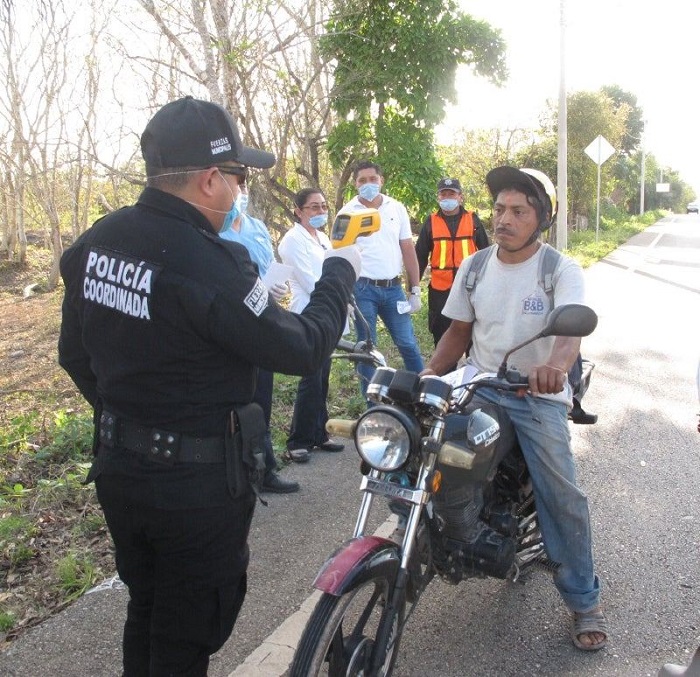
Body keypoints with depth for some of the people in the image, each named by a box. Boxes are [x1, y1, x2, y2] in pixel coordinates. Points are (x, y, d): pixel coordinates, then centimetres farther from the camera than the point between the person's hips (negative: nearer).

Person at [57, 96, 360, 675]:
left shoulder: (96, 242, -2)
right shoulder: (208, 264, -28)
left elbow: (75, 355, 8)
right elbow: (302, 350, -19)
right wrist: (340, 273, -4)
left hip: (117, 468, 8)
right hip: (198, 481, -7)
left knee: (145, 613, 27)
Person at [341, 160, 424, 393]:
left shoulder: (397, 208, 6)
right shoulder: (347, 213, 0)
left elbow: (408, 250, 7)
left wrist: (415, 291, 3)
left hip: (393, 288, 2)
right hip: (362, 289, -2)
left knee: (408, 345, 4)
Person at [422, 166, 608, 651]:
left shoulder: (562, 270, -7)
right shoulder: (473, 267, 7)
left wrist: (556, 364, -49)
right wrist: (429, 373, -4)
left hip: (539, 395, -3)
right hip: (478, 388, 3)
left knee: (563, 495, -9)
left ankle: (584, 601, 12)